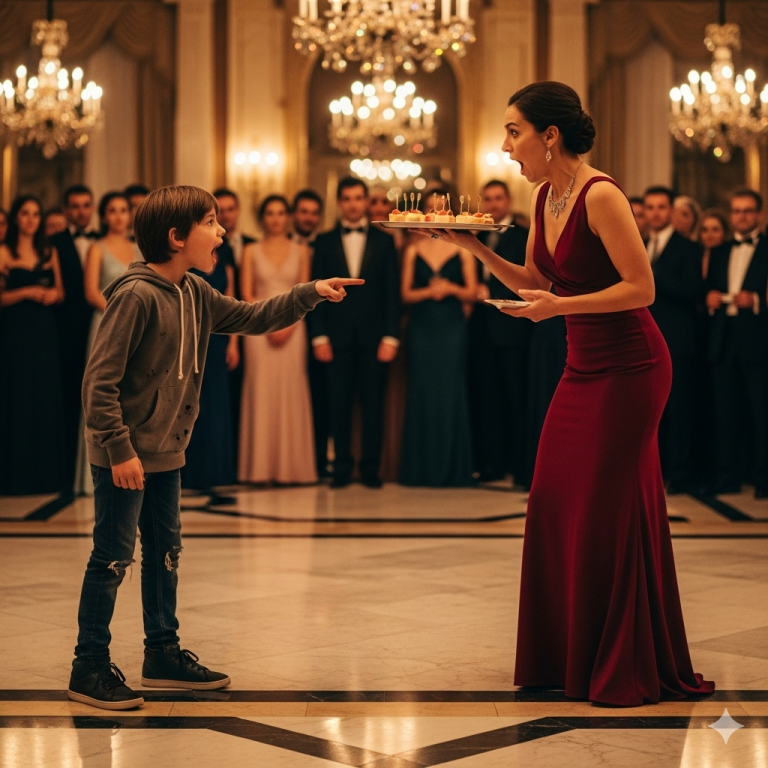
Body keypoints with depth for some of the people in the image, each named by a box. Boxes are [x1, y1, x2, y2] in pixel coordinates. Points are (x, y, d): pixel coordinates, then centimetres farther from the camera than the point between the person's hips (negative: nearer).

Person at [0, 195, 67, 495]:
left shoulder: (49, 252, 11)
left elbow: (60, 291, 14)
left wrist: (53, 294, -7)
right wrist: (26, 292, -20)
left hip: (45, 332, 5)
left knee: (46, 399, 6)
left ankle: (45, 473, 13)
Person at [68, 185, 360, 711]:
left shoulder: (195, 294, 6)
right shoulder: (136, 296, -20)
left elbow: (253, 318, 15)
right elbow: (100, 380, -21)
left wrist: (311, 293, 2)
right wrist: (119, 449, -21)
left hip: (166, 453, 9)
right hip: (124, 456, -9)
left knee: (165, 552, 15)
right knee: (113, 558, -2)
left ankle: (163, 653, 27)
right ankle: (90, 667, 7)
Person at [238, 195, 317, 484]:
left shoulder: (301, 251, 9)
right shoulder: (251, 251, 7)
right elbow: (247, 294, 2)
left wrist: (288, 325, -10)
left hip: (292, 327, 1)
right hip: (259, 327, -1)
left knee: (291, 392, -2)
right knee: (261, 391, -3)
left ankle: (291, 467, 3)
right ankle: (260, 467, -1)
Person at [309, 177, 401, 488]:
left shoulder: (383, 242, 9)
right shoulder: (325, 241, 9)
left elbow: (392, 294, 4)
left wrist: (390, 337, -5)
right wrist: (319, 336, -4)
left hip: (372, 337, 0)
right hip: (337, 337, 0)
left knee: (373, 404, 1)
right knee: (339, 404, 1)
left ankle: (371, 468, 8)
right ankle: (342, 468, 7)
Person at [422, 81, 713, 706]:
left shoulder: (600, 196, -19)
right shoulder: (545, 197, 7)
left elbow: (642, 288, -19)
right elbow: (533, 282, 15)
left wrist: (561, 306, -24)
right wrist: (473, 247, 5)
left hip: (628, 369, -9)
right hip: (584, 367, 9)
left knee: (608, 511, -2)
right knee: (554, 507, 10)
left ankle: (625, 671, 11)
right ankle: (566, 659, 23)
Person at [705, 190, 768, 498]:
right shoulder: (719, 252, 20)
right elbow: (708, 291, 19)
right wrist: (709, 298, -1)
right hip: (723, 341, 5)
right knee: (725, 410, 5)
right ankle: (727, 477, 10)